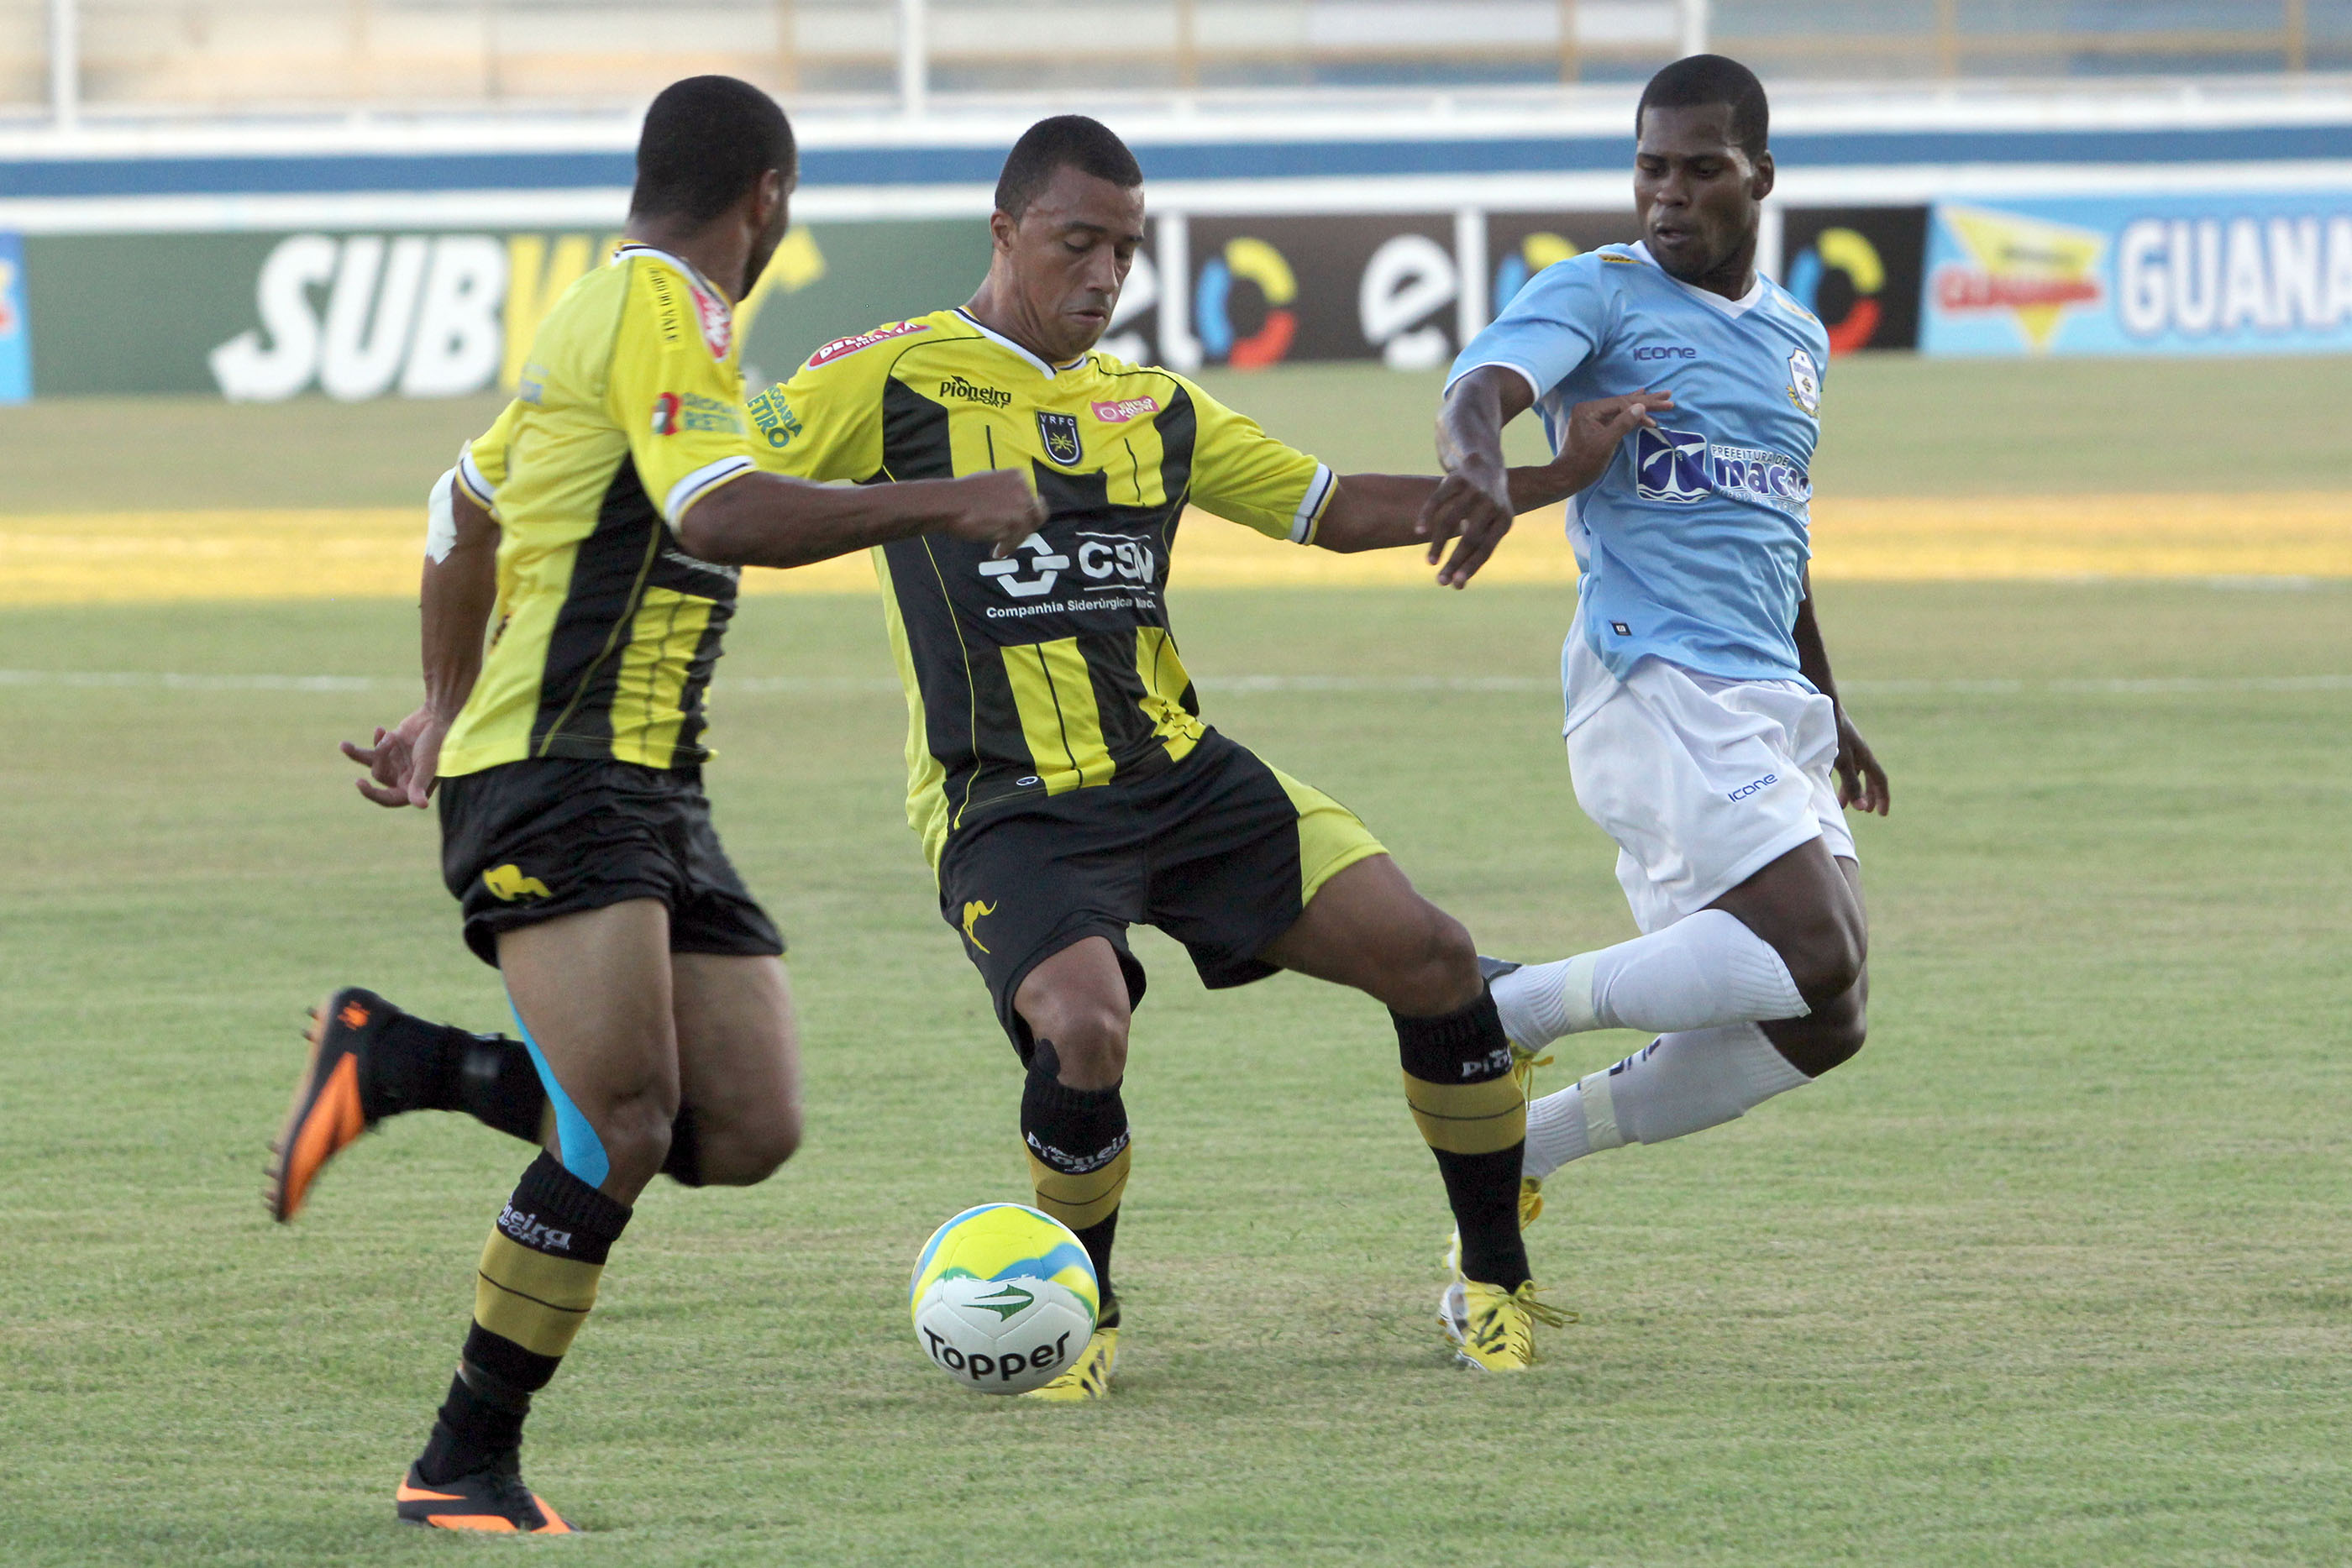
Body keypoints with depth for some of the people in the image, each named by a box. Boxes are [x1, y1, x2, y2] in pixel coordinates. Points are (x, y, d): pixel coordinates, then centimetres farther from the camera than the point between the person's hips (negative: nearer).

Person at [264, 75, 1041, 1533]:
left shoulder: (605, 308, 21)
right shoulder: (661, 305, -9)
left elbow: (467, 506, 33)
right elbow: (724, 514, -24)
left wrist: (448, 709, 43)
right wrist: (942, 505, -18)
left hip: (654, 793, 10)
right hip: (556, 778, -10)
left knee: (750, 1130, -2)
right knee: (624, 1122, -21)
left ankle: (394, 1059, 11)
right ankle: (469, 1466, -13)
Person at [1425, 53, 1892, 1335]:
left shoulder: (1796, 339, 21)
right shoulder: (1597, 295, -1)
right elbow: (1483, 386, -20)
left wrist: (1829, 711, 36)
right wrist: (1478, 460, -44)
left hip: (1769, 700, 8)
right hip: (1654, 687, -8)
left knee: (1819, 1025, 0)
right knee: (1812, 956, -24)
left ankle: (1519, 1151, 10)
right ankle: (1500, 1012, -10)